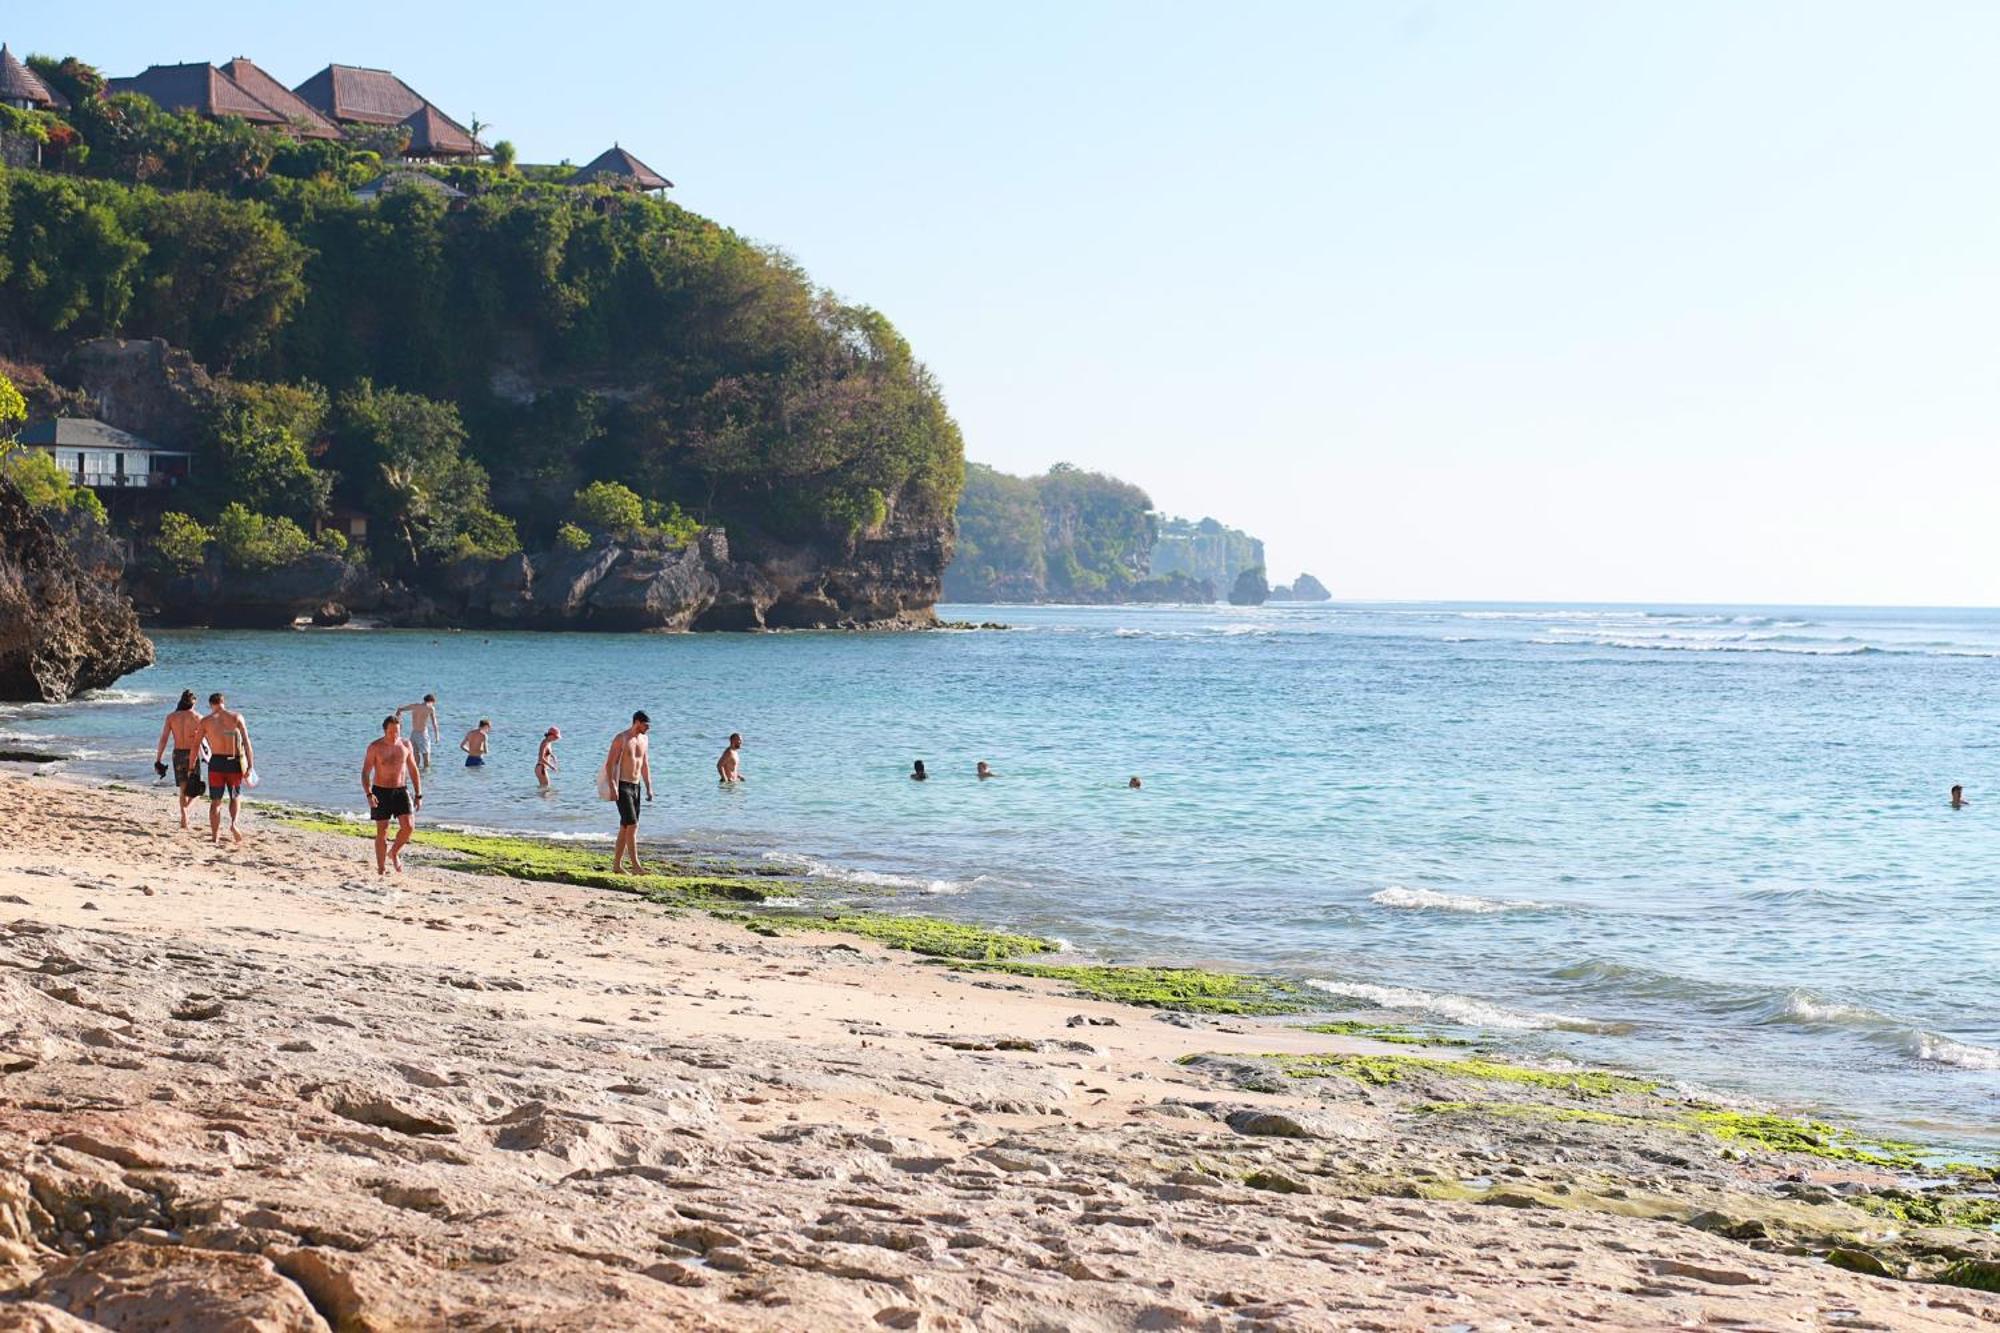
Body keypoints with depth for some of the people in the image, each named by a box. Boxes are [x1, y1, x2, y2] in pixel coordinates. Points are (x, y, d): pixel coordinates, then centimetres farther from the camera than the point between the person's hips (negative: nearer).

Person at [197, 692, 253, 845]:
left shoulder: (206, 721, 2)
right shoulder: (236, 717, 1)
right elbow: (246, 742, -6)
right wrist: (250, 765, -6)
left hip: (216, 762, 0)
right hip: (235, 763, 0)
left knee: (215, 801, 10)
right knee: (235, 797, 19)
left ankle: (215, 837, 8)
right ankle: (233, 823, -6)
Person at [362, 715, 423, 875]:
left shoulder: (406, 745, 3)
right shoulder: (375, 747, -8)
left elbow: (413, 771, 11)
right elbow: (365, 773, -9)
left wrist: (419, 795, 8)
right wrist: (369, 795, -24)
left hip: (401, 791, 3)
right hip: (381, 792, -2)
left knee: (409, 826, -12)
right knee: (382, 831, 0)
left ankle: (394, 853, 15)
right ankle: (381, 868, 10)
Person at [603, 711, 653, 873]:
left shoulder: (643, 739, 12)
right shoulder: (621, 739, -11)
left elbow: (645, 765, 20)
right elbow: (609, 764, -13)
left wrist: (649, 787, 15)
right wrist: (612, 787, -21)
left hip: (635, 787, 8)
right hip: (622, 786, -8)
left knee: (625, 827, 9)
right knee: (632, 825, -14)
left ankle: (616, 865, 14)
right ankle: (635, 865, -15)